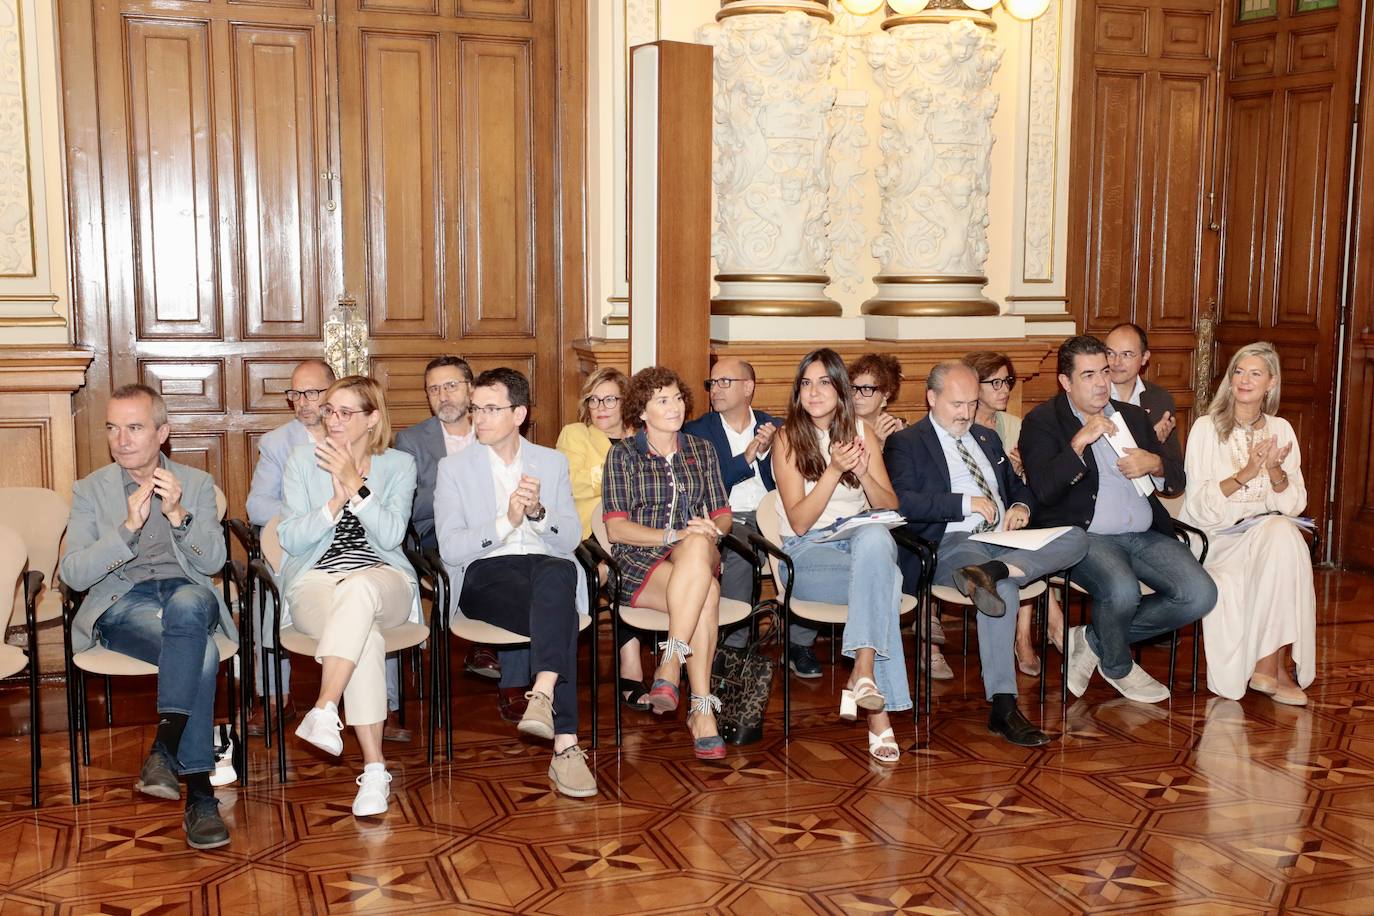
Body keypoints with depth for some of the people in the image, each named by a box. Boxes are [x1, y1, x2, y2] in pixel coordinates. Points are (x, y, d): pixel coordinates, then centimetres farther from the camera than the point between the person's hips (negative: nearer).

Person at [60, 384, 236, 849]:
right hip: (121, 602, -1)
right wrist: (128, 527, -14)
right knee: (200, 653, -34)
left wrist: (177, 515, -13)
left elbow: (213, 562, 4)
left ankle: (164, 749, -40)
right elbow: (73, 574, 0)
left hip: (188, 594, 1)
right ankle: (199, 791, -33)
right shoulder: (90, 489, 13)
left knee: (187, 602, -40)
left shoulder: (197, 484, 15)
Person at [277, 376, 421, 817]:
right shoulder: (304, 460, 12)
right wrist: (335, 502, -11)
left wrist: (355, 485, -13)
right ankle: (374, 768, -37)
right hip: (315, 580, 0)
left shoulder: (399, 465, 10)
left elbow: (391, 535, -5)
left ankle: (324, 711, -46)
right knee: (367, 639, -36)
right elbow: (290, 539, 3)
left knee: (359, 589, -41)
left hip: (382, 579, 0)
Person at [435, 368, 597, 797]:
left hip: (545, 566, 2)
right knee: (560, 616, -35)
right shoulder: (454, 468, 13)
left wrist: (538, 513, -12)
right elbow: (450, 548, -1)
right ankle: (565, 743, -39)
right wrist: (506, 521, -14)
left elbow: (571, 539, 9)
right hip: (484, 573, -2)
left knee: (559, 571, -39)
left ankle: (542, 696, -47)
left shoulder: (552, 463, 19)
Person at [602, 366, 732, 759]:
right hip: (639, 562, -3)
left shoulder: (701, 451, 16)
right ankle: (702, 710, -35)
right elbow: (616, 528, -4)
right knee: (706, 594, -34)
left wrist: (710, 531, -11)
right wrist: (674, 535, -18)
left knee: (697, 546, -37)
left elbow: (722, 514, 14)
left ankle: (669, 665, -38)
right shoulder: (623, 454, 5)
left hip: (698, 554, 3)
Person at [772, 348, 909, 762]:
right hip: (807, 553, -3)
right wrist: (834, 470, -19)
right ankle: (879, 709, -35)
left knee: (874, 537, -37)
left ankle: (862, 672, -41)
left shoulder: (859, 430, 10)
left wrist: (863, 473, -12)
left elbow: (891, 508, 8)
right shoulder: (788, 438, 0)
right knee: (884, 579, -34)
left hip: (863, 539, 3)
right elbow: (799, 522, -8)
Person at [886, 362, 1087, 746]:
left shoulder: (987, 438, 27)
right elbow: (901, 501, -12)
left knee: (1076, 538, -19)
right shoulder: (906, 443, 5)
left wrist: (1021, 506, 7)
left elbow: (1018, 487, 33)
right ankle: (1002, 708, -39)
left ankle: (992, 571, -40)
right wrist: (965, 503, -17)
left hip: (1004, 540, 7)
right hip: (951, 545, -7)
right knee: (1003, 588, -38)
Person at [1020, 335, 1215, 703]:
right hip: (1085, 535, -6)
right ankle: (1117, 666, 1)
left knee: (1200, 595, -16)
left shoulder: (1133, 416, 20)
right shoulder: (1041, 422, 3)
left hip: (1144, 535, 6)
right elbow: (1044, 490, -12)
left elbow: (1177, 478, 20)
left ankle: (1094, 641, 1)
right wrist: (1080, 442, -19)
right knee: (1122, 591, -35)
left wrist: (1154, 463, -3)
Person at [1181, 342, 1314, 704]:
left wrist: (1275, 471, -14)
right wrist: (1244, 474, -21)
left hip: (1269, 532, 3)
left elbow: (1294, 505, 5)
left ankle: (1269, 665, -26)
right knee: (1280, 535, -31)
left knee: (1285, 534, -31)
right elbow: (1198, 504, -8)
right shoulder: (1207, 428, 0)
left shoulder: (1280, 429, 10)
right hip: (1215, 538, -3)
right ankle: (1275, 666, -22)